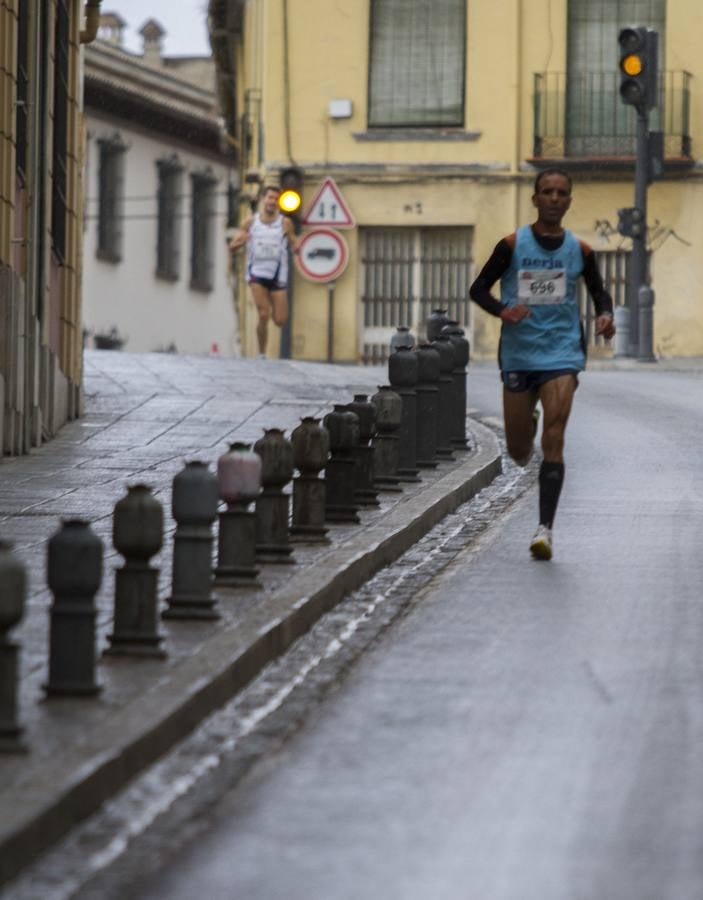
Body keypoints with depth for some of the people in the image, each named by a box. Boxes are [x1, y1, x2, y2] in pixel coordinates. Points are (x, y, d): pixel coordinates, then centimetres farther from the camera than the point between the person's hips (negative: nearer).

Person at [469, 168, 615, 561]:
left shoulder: (580, 250, 3)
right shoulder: (512, 245, -2)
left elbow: (599, 292, 16)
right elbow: (478, 288, 2)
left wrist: (606, 315, -7)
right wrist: (502, 310, -18)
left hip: (562, 354, 0)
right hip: (518, 355, 1)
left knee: (554, 437, -16)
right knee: (518, 450, 7)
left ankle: (545, 528, -17)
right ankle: (528, 426, 47)